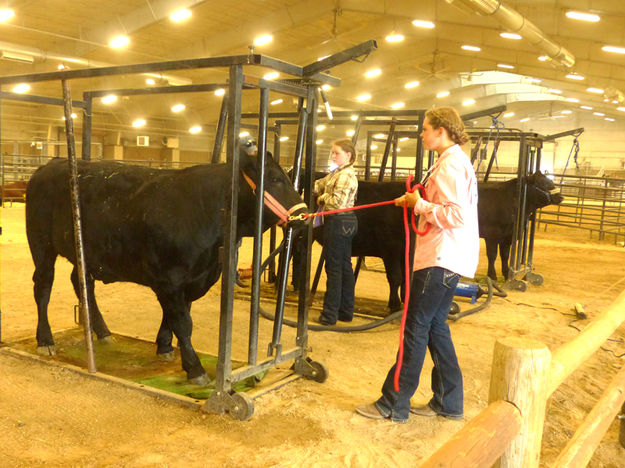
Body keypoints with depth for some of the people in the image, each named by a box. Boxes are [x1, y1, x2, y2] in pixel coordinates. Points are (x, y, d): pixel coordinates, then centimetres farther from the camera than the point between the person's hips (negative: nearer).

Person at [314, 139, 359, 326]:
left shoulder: (346, 176, -16)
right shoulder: (336, 173, 15)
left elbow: (338, 202, -25)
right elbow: (319, 185, 20)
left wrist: (323, 198, -8)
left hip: (337, 222, -10)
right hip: (347, 224, 10)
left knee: (333, 267, -4)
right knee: (345, 266, 13)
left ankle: (329, 315, 2)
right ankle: (346, 311, 22)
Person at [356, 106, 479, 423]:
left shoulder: (451, 165, -15)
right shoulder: (452, 161, 18)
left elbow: (456, 215, -24)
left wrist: (421, 205, -13)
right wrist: (415, 202, 10)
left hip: (441, 260, -10)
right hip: (443, 257, 10)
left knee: (416, 327, -4)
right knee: (435, 326, 14)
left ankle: (393, 405, 5)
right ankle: (448, 402, 22)